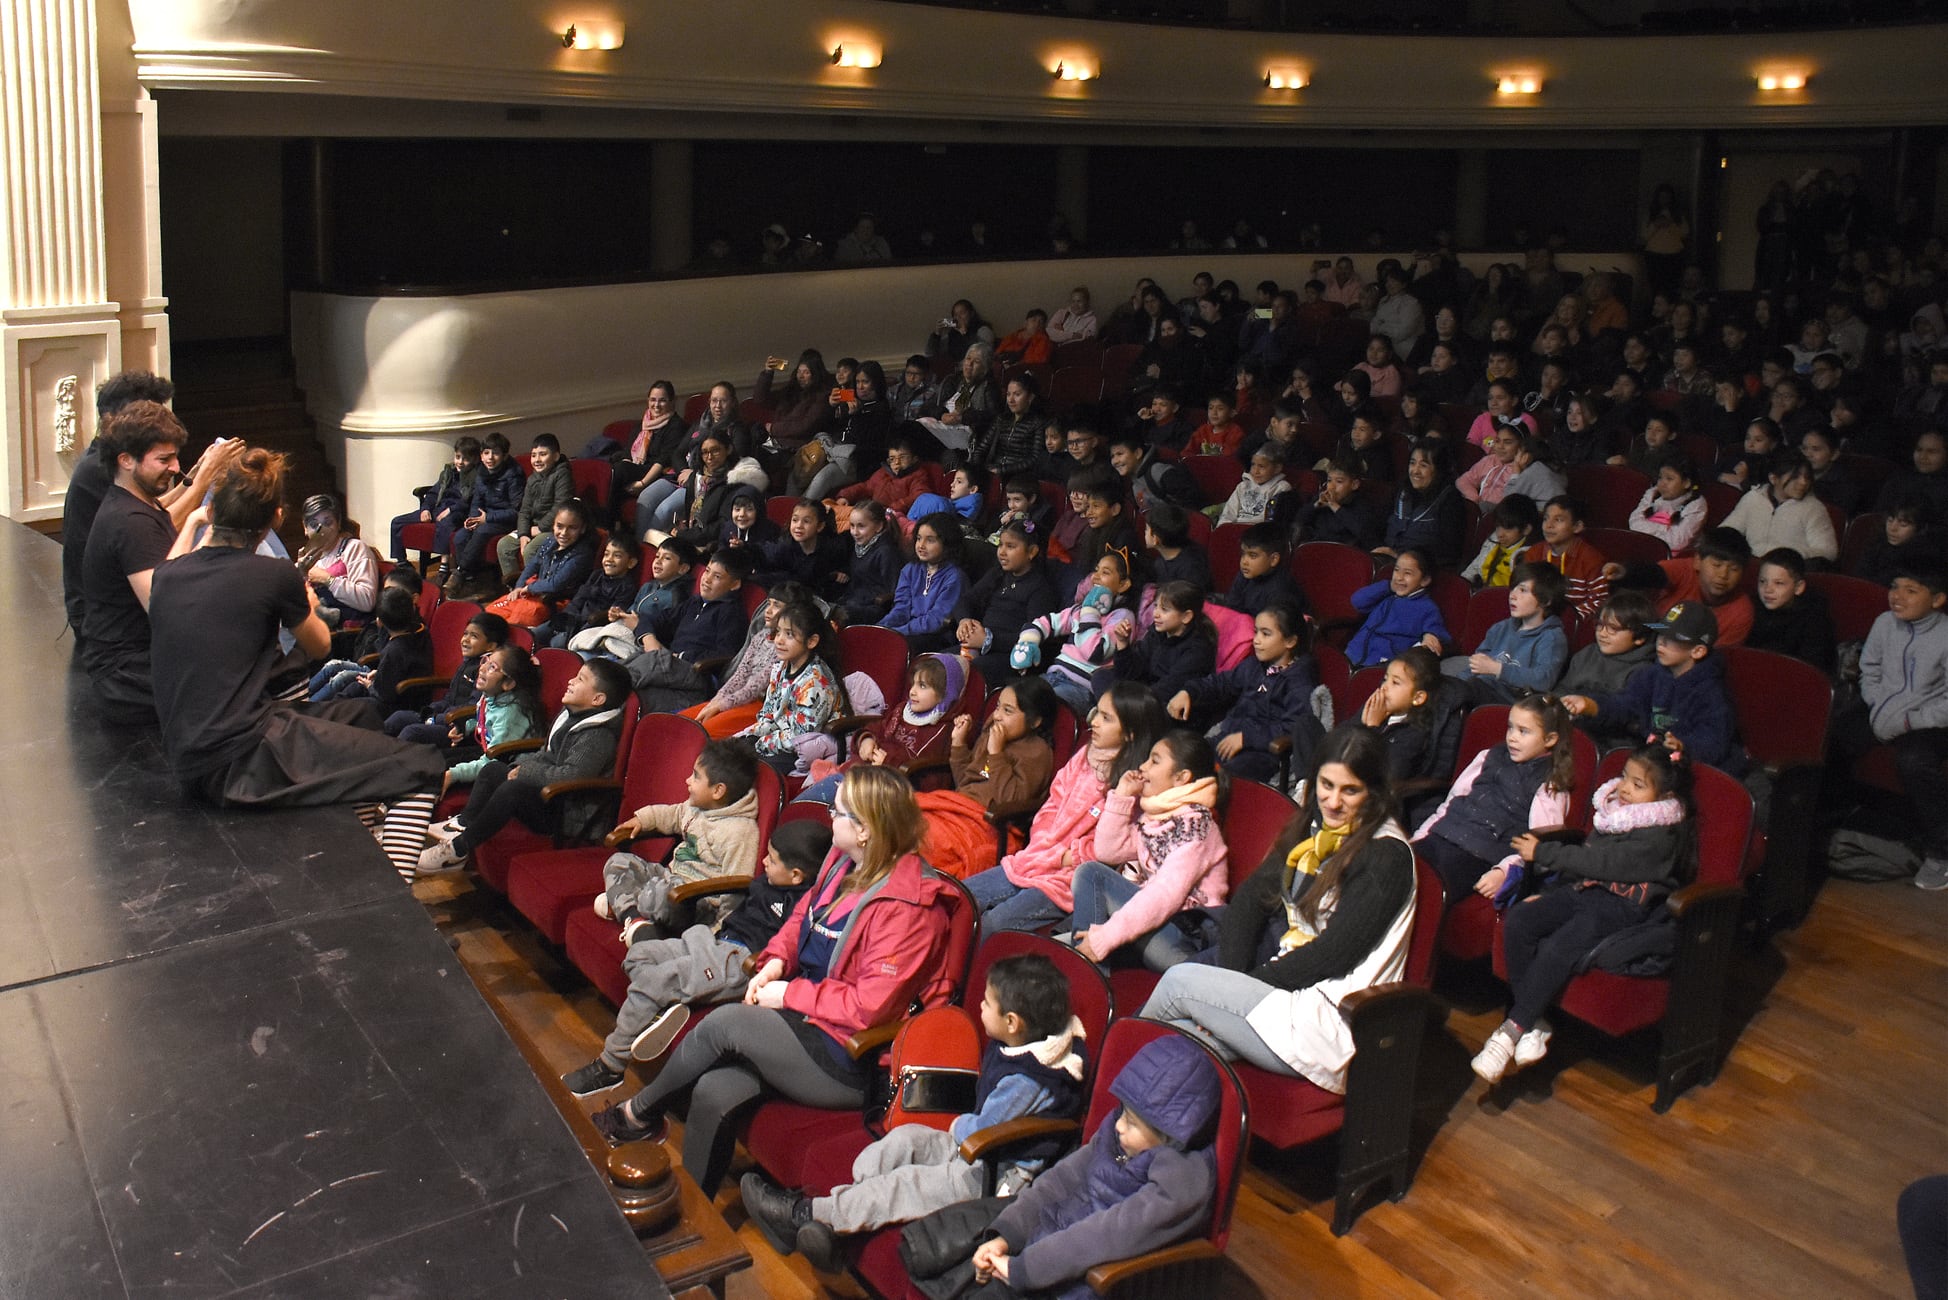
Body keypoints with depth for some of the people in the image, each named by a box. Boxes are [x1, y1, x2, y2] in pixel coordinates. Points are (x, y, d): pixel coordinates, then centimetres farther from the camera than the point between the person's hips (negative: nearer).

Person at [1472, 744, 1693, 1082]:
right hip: (1582, 890, 9)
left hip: (1622, 907, -8)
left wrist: (1543, 853, -12)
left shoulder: (1662, 835, -13)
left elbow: (1601, 863, -18)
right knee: (1517, 921, -15)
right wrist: (1547, 892, 11)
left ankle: (1511, 1031, -20)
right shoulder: (1614, 812, 14)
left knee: (1556, 950, -30)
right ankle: (1533, 1024, -12)